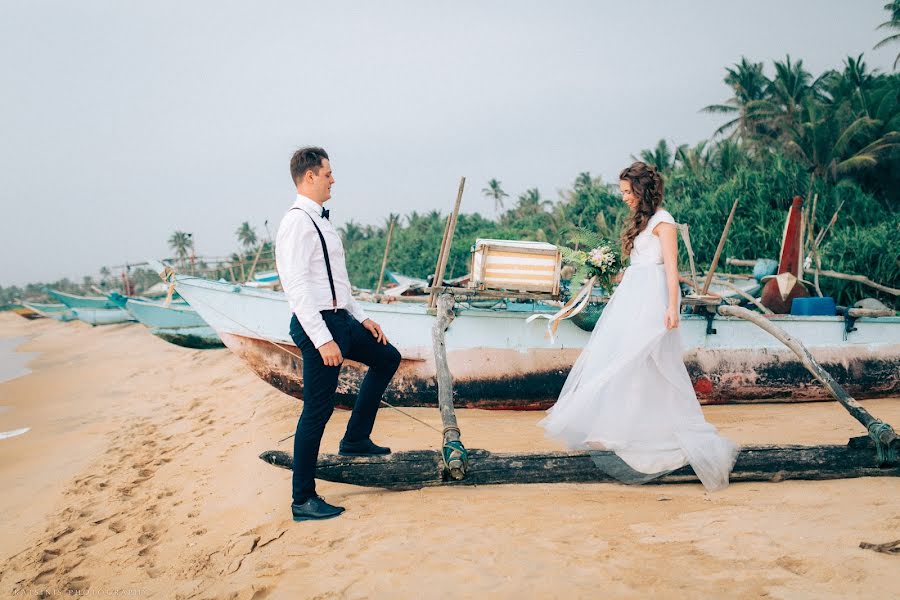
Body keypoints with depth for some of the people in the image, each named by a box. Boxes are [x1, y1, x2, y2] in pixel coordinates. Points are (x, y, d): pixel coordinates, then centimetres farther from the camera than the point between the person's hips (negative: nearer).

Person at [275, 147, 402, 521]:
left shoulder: (319, 221, 14)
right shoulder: (297, 223, -17)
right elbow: (296, 286, -23)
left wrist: (361, 317, 20)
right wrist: (323, 339, -26)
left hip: (339, 319, 10)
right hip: (317, 325, -10)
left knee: (387, 357, 22)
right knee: (317, 410, -4)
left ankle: (355, 439, 26)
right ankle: (303, 500, 7)